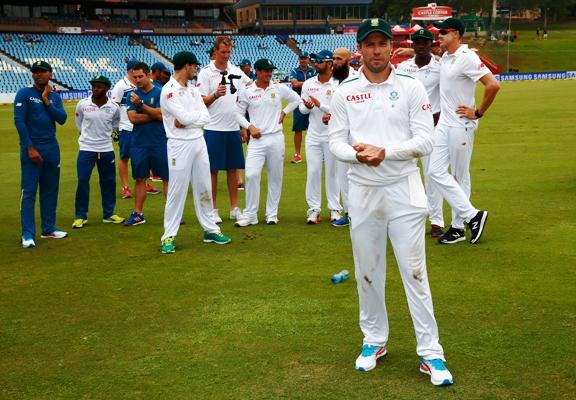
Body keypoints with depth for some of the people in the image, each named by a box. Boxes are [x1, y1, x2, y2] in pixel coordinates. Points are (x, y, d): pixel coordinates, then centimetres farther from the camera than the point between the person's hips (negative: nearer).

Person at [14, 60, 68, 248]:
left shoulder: (55, 97, 11)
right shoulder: (24, 94, -4)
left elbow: (62, 119, -2)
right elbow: (19, 121, -10)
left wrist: (46, 101, -9)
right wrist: (30, 148, -16)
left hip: (52, 148, 6)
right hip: (32, 148, -6)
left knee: (50, 190, 11)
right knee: (29, 191, -7)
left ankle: (48, 229, 21)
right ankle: (27, 234, -6)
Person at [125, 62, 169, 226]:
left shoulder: (159, 93, -2)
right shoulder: (133, 95, 7)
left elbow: (160, 114, -14)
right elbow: (132, 117, -4)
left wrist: (140, 104, -19)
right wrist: (153, 115, -10)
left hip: (159, 143, -3)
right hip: (139, 143, 3)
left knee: (167, 177, 0)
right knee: (140, 178, 8)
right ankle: (138, 214, 14)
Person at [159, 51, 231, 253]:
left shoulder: (193, 90, 11)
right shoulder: (169, 91, -12)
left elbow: (206, 118, 2)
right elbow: (184, 116, -21)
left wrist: (186, 121, -13)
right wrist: (197, 114, -2)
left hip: (199, 142, 7)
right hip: (180, 144, -7)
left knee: (204, 188, 12)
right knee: (177, 191, -3)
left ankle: (210, 230, 22)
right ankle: (169, 236, 4)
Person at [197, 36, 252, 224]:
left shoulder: (237, 72, 9)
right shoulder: (206, 73, -4)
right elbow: (202, 102, -8)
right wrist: (216, 95, -24)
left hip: (233, 128, 4)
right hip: (213, 128, -4)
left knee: (233, 168, 8)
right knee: (213, 170, 1)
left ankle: (234, 208, 16)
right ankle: (213, 210, 10)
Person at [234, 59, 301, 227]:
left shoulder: (279, 88, 3)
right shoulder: (247, 92, 1)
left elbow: (296, 99, 17)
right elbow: (239, 113, 7)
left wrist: (284, 112, 7)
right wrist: (250, 126, -6)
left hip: (276, 138, 1)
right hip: (257, 139, -1)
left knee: (275, 177, 7)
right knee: (251, 175, -11)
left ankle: (272, 213, 18)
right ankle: (250, 215, -1)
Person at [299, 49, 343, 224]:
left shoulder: (338, 85, -8)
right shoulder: (308, 84, 5)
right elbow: (302, 108, 8)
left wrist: (320, 105, -21)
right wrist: (307, 107, -15)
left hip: (332, 135, -3)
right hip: (313, 135, 3)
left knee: (332, 172, 5)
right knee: (313, 171, 3)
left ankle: (335, 208, 14)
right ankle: (314, 208, 10)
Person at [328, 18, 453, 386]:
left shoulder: (411, 87, -1)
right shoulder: (345, 92, 5)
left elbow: (425, 141, -6)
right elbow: (336, 141, 3)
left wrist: (386, 152, -20)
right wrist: (357, 154, -18)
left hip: (403, 188, -2)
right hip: (362, 190, 2)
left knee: (415, 271, -2)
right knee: (367, 272, 11)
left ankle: (430, 352, 5)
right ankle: (375, 340, 28)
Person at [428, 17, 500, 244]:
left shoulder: (467, 58, -16)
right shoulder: (444, 58, 10)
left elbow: (493, 85, -24)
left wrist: (478, 113, -17)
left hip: (461, 125, -9)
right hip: (443, 123, 9)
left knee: (460, 176, 0)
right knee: (436, 171, 4)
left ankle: (458, 226, 10)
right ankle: (471, 215, 9)